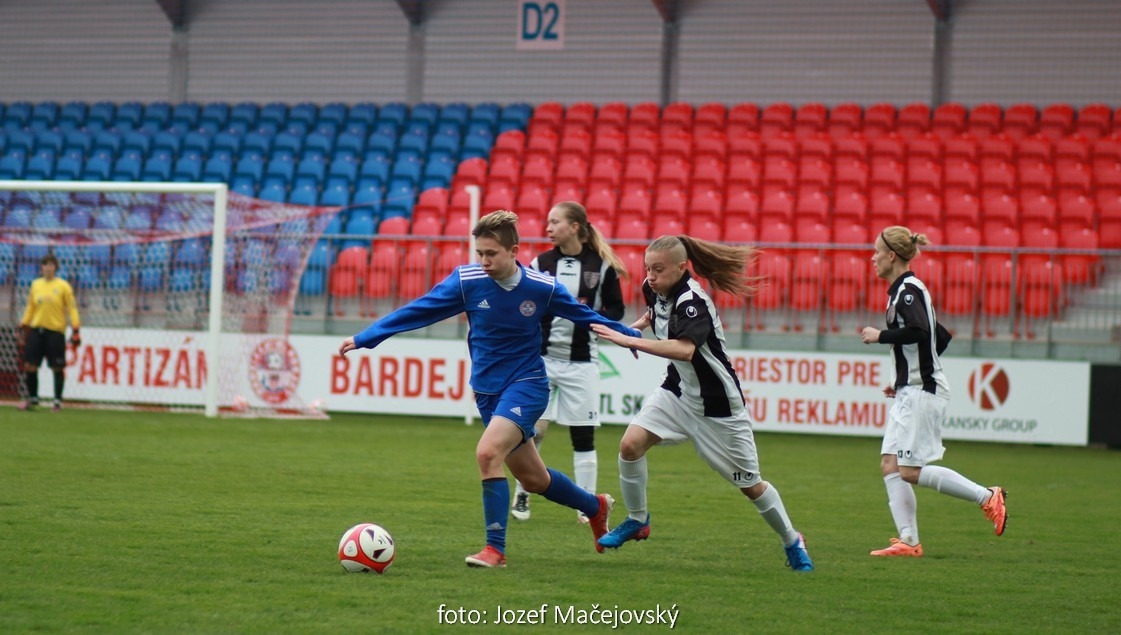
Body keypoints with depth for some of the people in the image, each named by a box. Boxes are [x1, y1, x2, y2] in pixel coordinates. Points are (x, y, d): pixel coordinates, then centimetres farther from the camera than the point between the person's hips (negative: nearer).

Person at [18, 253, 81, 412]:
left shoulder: (63, 286, -3)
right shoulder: (35, 284, 9)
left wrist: (75, 330, -9)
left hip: (56, 331, -4)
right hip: (36, 329, 4)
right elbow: (30, 308, 17)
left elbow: (72, 308, -3)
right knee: (29, 366, 0)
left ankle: (58, 401, 11)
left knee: (57, 368, 1)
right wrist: (23, 326, 13)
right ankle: (32, 398, 15)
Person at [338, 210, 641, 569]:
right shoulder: (466, 281, -9)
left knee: (488, 453, -26)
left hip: (526, 384, -4)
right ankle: (596, 507, 41)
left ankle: (495, 549, -17)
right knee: (532, 478, 13)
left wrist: (635, 337, 6)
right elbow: (416, 311, -6)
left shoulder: (542, 287, -12)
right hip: (487, 389, 4)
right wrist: (364, 338, -10)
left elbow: (585, 317, 4)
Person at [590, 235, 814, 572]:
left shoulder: (692, 301, -29)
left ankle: (792, 541, 28)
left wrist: (631, 341, -52)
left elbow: (685, 349, -49)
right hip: (677, 390, 7)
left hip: (716, 404, -7)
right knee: (630, 444, -15)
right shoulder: (655, 290, -5)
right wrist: (638, 324, 3)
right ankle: (637, 521, 6)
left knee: (749, 483, 5)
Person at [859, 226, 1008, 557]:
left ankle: (988, 497, -4)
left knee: (910, 472, -10)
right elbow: (940, 337, 23)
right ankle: (909, 541, -1)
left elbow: (917, 331, -30)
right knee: (890, 465, 3)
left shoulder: (908, 289, -12)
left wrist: (879, 336, -17)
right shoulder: (904, 289, 17)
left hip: (922, 393, -10)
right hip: (910, 392, 10)